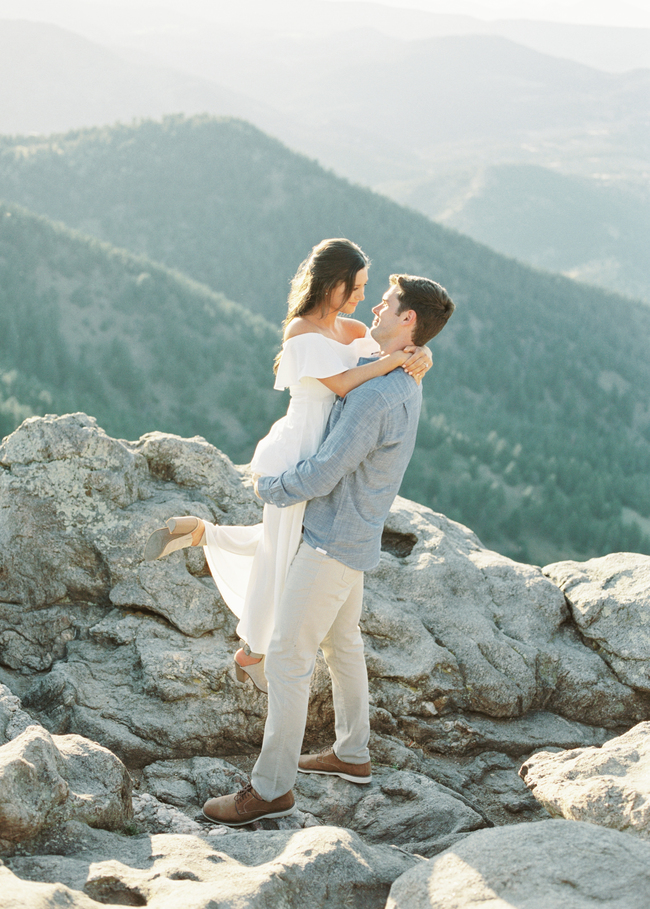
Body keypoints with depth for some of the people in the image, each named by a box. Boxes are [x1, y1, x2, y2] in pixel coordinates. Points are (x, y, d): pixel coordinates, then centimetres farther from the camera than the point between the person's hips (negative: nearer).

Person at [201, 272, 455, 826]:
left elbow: (322, 475, -24)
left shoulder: (374, 399, -27)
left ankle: (271, 788, 3)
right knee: (342, 644, 22)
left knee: (288, 658, -5)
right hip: (353, 538, 10)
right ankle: (352, 754, 36)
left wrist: (268, 489, -7)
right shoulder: (407, 386, 6)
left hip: (335, 545, -10)